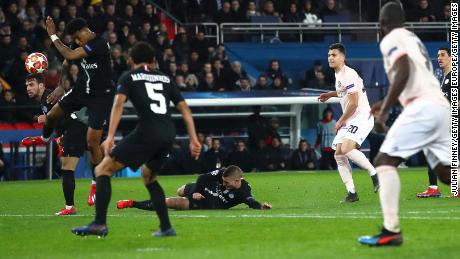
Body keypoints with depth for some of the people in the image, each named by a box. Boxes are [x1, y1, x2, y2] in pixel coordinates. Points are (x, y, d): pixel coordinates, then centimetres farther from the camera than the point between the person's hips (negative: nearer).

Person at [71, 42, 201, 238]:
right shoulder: (165, 78, 24)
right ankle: (166, 227, 23)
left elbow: (119, 104, -6)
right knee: (149, 177, 30)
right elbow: (184, 108, 18)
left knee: (103, 170, 1)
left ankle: (100, 224, -13)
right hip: (169, 134, 5)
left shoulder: (128, 78, 12)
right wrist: (194, 139, 17)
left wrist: (110, 137, -14)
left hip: (147, 132, -5)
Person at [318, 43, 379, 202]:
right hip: (349, 121, 10)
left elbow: (354, 103, -19)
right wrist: (330, 94, 26)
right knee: (338, 155, 0)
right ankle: (352, 193, 1)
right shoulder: (338, 75, 15)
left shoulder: (348, 74, -15)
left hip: (361, 117, -10)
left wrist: (341, 121, -10)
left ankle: (375, 175, -14)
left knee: (346, 149, -28)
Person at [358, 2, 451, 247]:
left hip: (423, 107, -8)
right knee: (446, 173, 12)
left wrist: (383, 111, -14)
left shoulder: (391, 40, 0)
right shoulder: (413, 39, 28)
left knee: (385, 160, -8)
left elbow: (403, 73, -16)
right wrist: (386, 103, 47)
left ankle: (391, 231, -20)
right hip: (441, 107, 8)